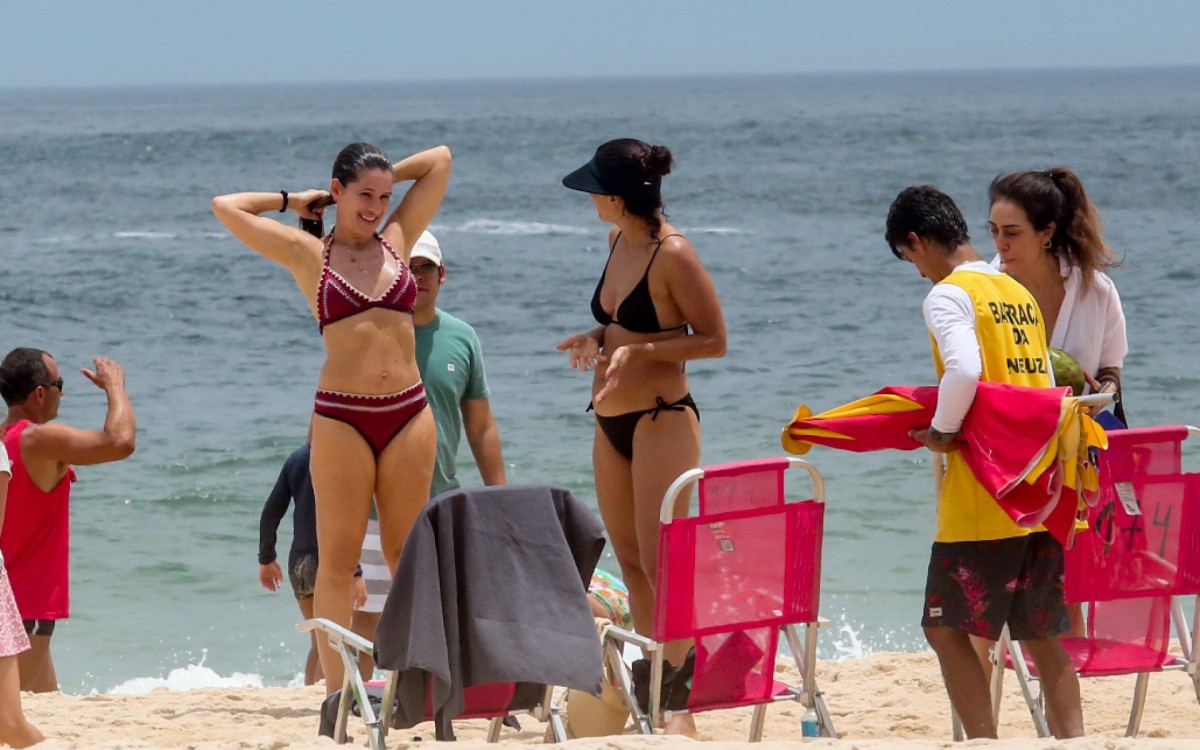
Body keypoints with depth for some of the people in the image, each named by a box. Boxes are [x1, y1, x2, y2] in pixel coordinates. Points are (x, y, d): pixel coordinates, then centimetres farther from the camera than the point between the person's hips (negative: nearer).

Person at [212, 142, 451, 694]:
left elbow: (439, 160, 17)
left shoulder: (396, 240, 12)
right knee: (338, 560, -1)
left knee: (408, 554, 7)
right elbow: (226, 207, 2)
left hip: (410, 414, 3)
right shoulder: (309, 255, 4)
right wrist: (291, 202, 13)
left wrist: (383, 177, 19)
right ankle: (337, 690, -1)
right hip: (342, 418, -3)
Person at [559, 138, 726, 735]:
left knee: (661, 561, -11)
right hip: (611, 422, 9)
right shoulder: (618, 240, 8)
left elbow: (713, 341, -13)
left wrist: (637, 351, -21)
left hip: (661, 418, -9)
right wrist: (597, 339, 1)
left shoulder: (672, 255, -17)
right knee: (630, 561, 11)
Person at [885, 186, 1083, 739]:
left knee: (946, 628, 0)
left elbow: (965, 368, -26)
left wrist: (942, 430, -11)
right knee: (1043, 637, 11)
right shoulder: (1020, 294, 16)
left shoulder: (948, 295, -8)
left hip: (981, 498, -8)